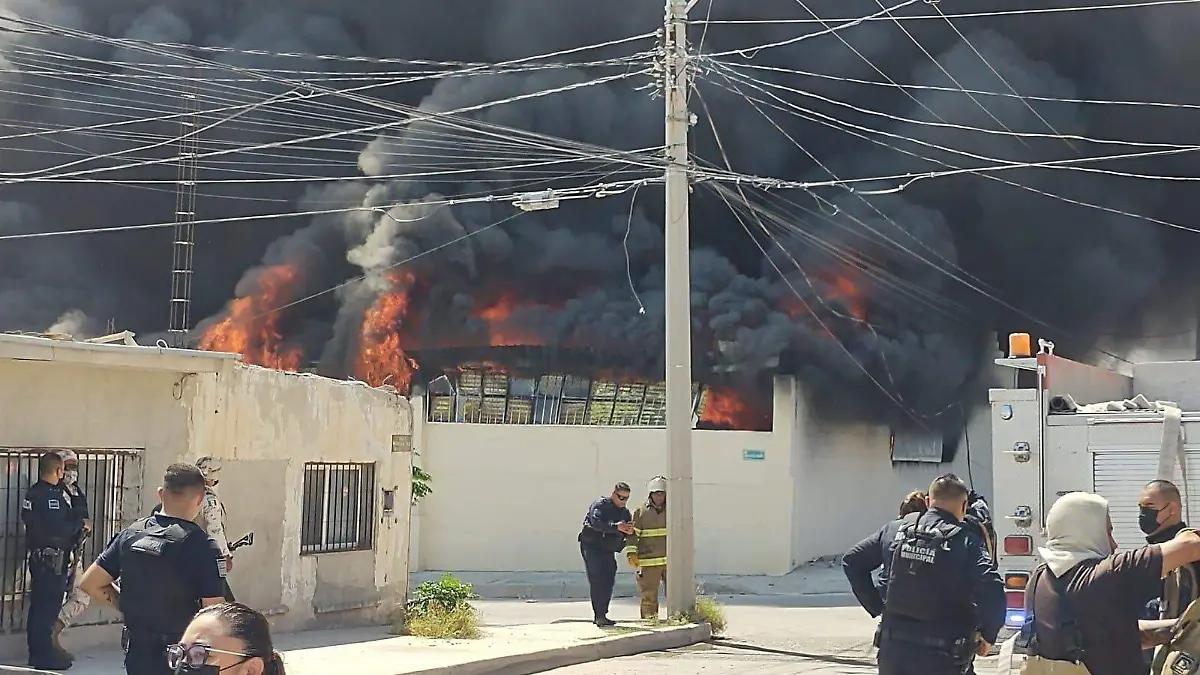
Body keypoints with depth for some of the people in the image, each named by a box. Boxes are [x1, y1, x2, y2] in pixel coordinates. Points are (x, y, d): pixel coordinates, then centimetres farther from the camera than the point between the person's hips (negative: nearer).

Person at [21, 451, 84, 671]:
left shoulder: (32, 492, 10)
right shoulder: (51, 495, -19)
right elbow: (59, 527, -27)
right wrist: (80, 523, -9)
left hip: (37, 555, 9)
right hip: (52, 558, -9)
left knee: (38, 605, 14)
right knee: (48, 607, -4)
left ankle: (36, 653, 22)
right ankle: (45, 656, -1)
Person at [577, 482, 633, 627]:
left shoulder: (625, 513, 12)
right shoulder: (600, 505, -9)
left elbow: (628, 533, 6)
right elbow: (596, 522, -28)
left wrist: (630, 530, -19)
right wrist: (616, 527, -38)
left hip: (608, 551, 7)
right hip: (591, 547, -7)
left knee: (608, 582, 5)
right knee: (597, 580, -14)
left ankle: (600, 615, 14)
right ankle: (599, 615, -18)